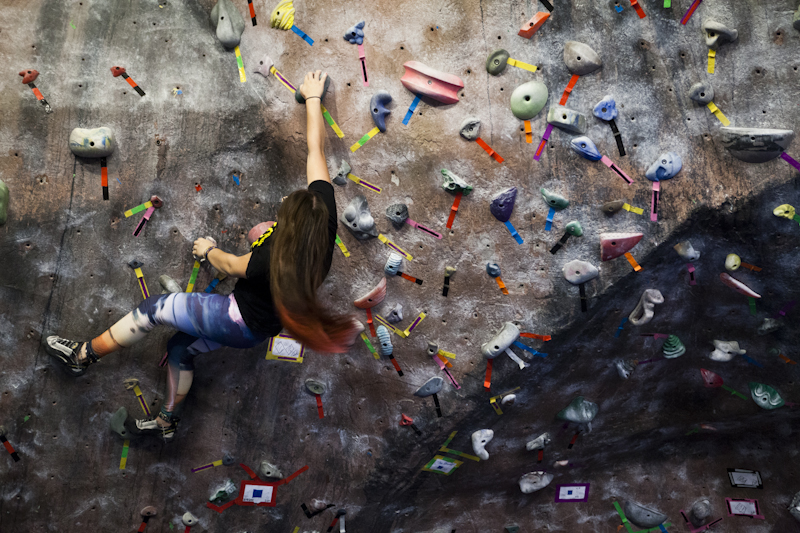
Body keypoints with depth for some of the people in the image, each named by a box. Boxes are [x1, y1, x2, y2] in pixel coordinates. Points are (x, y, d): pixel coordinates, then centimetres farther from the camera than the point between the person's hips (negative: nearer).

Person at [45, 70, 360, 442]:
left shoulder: (276, 258, -36)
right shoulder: (323, 214, -20)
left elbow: (231, 266, -13)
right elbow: (315, 150, -11)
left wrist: (207, 250, 7)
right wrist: (313, 98, -1)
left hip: (242, 321, -9)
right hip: (261, 327, 9)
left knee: (154, 309, -1)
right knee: (180, 347, 23)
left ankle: (82, 356, 18)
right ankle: (168, 421, 41)